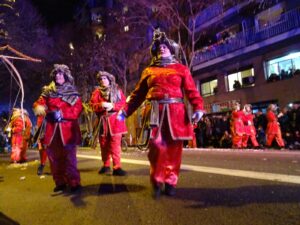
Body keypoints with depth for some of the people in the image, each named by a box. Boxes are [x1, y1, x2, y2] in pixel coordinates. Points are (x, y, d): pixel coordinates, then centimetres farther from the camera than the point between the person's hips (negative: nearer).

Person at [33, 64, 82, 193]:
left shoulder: (73, 93, 6)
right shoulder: (48, 91, 15)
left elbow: (77, 109, -4)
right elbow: (40, 102, 6)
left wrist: (61, 113, -17)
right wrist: (39, 107, -18)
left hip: (67, 128, -3)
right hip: (52, 128, 3)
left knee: (69, 156, -8)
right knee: (54, 155, 4)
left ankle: (74, 183, -1)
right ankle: (60, 182, 17)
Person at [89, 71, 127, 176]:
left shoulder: (117, 90, 9)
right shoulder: (97, 92, 13)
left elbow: (123, 103, -2)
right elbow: (92, 105, 1)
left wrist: (112, 106, -17)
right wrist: (101, 105, -18)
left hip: (115, 121, -2)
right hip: (102, 121, 2)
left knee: (115, 145, -8)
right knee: (104, 145, 9)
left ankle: (117, 167, -5)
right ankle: (106, 165, 24)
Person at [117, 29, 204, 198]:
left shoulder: (181, 69, 15)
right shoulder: (149, 71, 19)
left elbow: (191, 90, 4)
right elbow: (138, 94, 17)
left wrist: (198, 108, -12)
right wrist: (125, 111, 8)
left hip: (176, 111, 0)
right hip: (156, 112, 1)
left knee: (174, 147, 1)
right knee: (156, 144, -9)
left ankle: (171, 182, 16)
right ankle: (157, 181, 10)